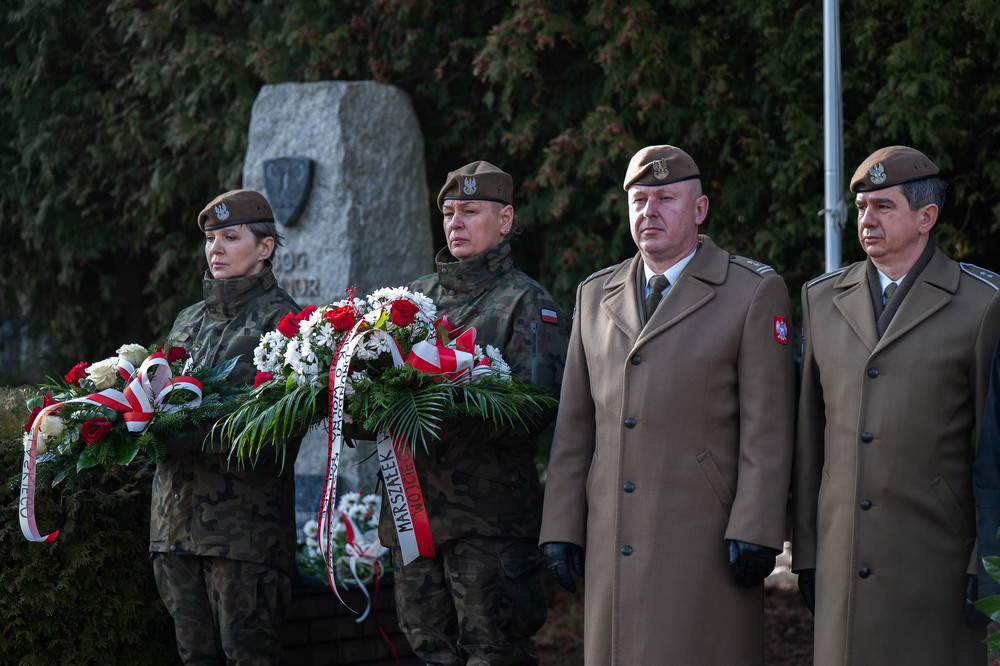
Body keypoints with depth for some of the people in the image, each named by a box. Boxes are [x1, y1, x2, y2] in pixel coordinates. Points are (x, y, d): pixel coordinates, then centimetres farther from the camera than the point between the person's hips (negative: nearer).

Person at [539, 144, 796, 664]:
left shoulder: (755, 293, 1)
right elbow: (574, 426, 15)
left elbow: (766, 429, -5)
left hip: (705, 540, -4)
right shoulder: (596, 295, 15)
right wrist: (560, 529, 8)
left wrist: (755, 533, -13)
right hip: (614, 540, 5)